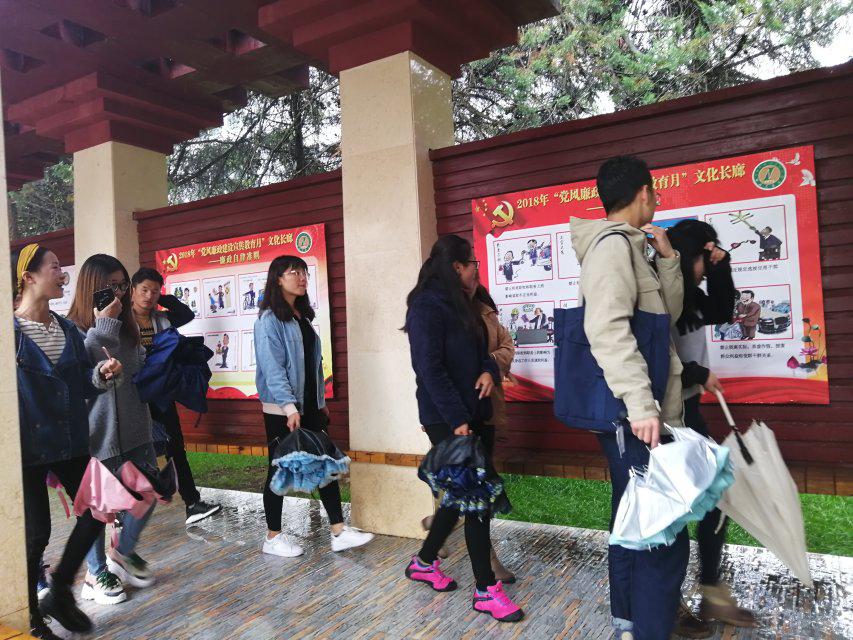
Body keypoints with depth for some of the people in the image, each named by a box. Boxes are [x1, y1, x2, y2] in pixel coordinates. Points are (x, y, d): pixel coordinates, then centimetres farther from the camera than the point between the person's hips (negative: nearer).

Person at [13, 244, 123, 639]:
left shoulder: (67, 329, 8)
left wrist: (101, 374, -10)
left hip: (69, 442, 6)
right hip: (26, 446, -6)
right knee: (35, 531, 3)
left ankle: (59, 592, 29)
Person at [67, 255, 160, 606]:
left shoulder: (126, 325, 11)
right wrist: (103, 328, -23)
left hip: (133, 427, 6)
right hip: (95, 431, -6)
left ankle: (123, 553, 34)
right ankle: (97, 574, 28)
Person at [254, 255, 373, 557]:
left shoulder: (302, 315, 13)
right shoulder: (269, 319, -12)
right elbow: (272, 366, -21)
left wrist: (321, 400, 14)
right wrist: (289, 406, -29)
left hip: (310, 405, 8)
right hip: (281, 409, -7)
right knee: (280, 470, 4)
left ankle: (339, 532, 15)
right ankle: (273, 538, 20)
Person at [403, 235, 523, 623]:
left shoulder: (461, 305, 16)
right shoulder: (427, 306, -13)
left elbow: (479, 352, 20)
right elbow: (430, 367, -19)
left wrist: (489, 371, -4)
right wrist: (456, 420, -21)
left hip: (472, 414, 9)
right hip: (446, 420, -9)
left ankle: (424, 561, 32)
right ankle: (486, 590, 8)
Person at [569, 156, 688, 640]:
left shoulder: (628, 246, 17)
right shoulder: (614, 243, -13)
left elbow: (668, 313, 21)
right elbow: (607, 329, -27)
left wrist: (666, 256, 9)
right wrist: (642, 404, -30)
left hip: (634, 415, 11)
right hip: (634, 416, -11)